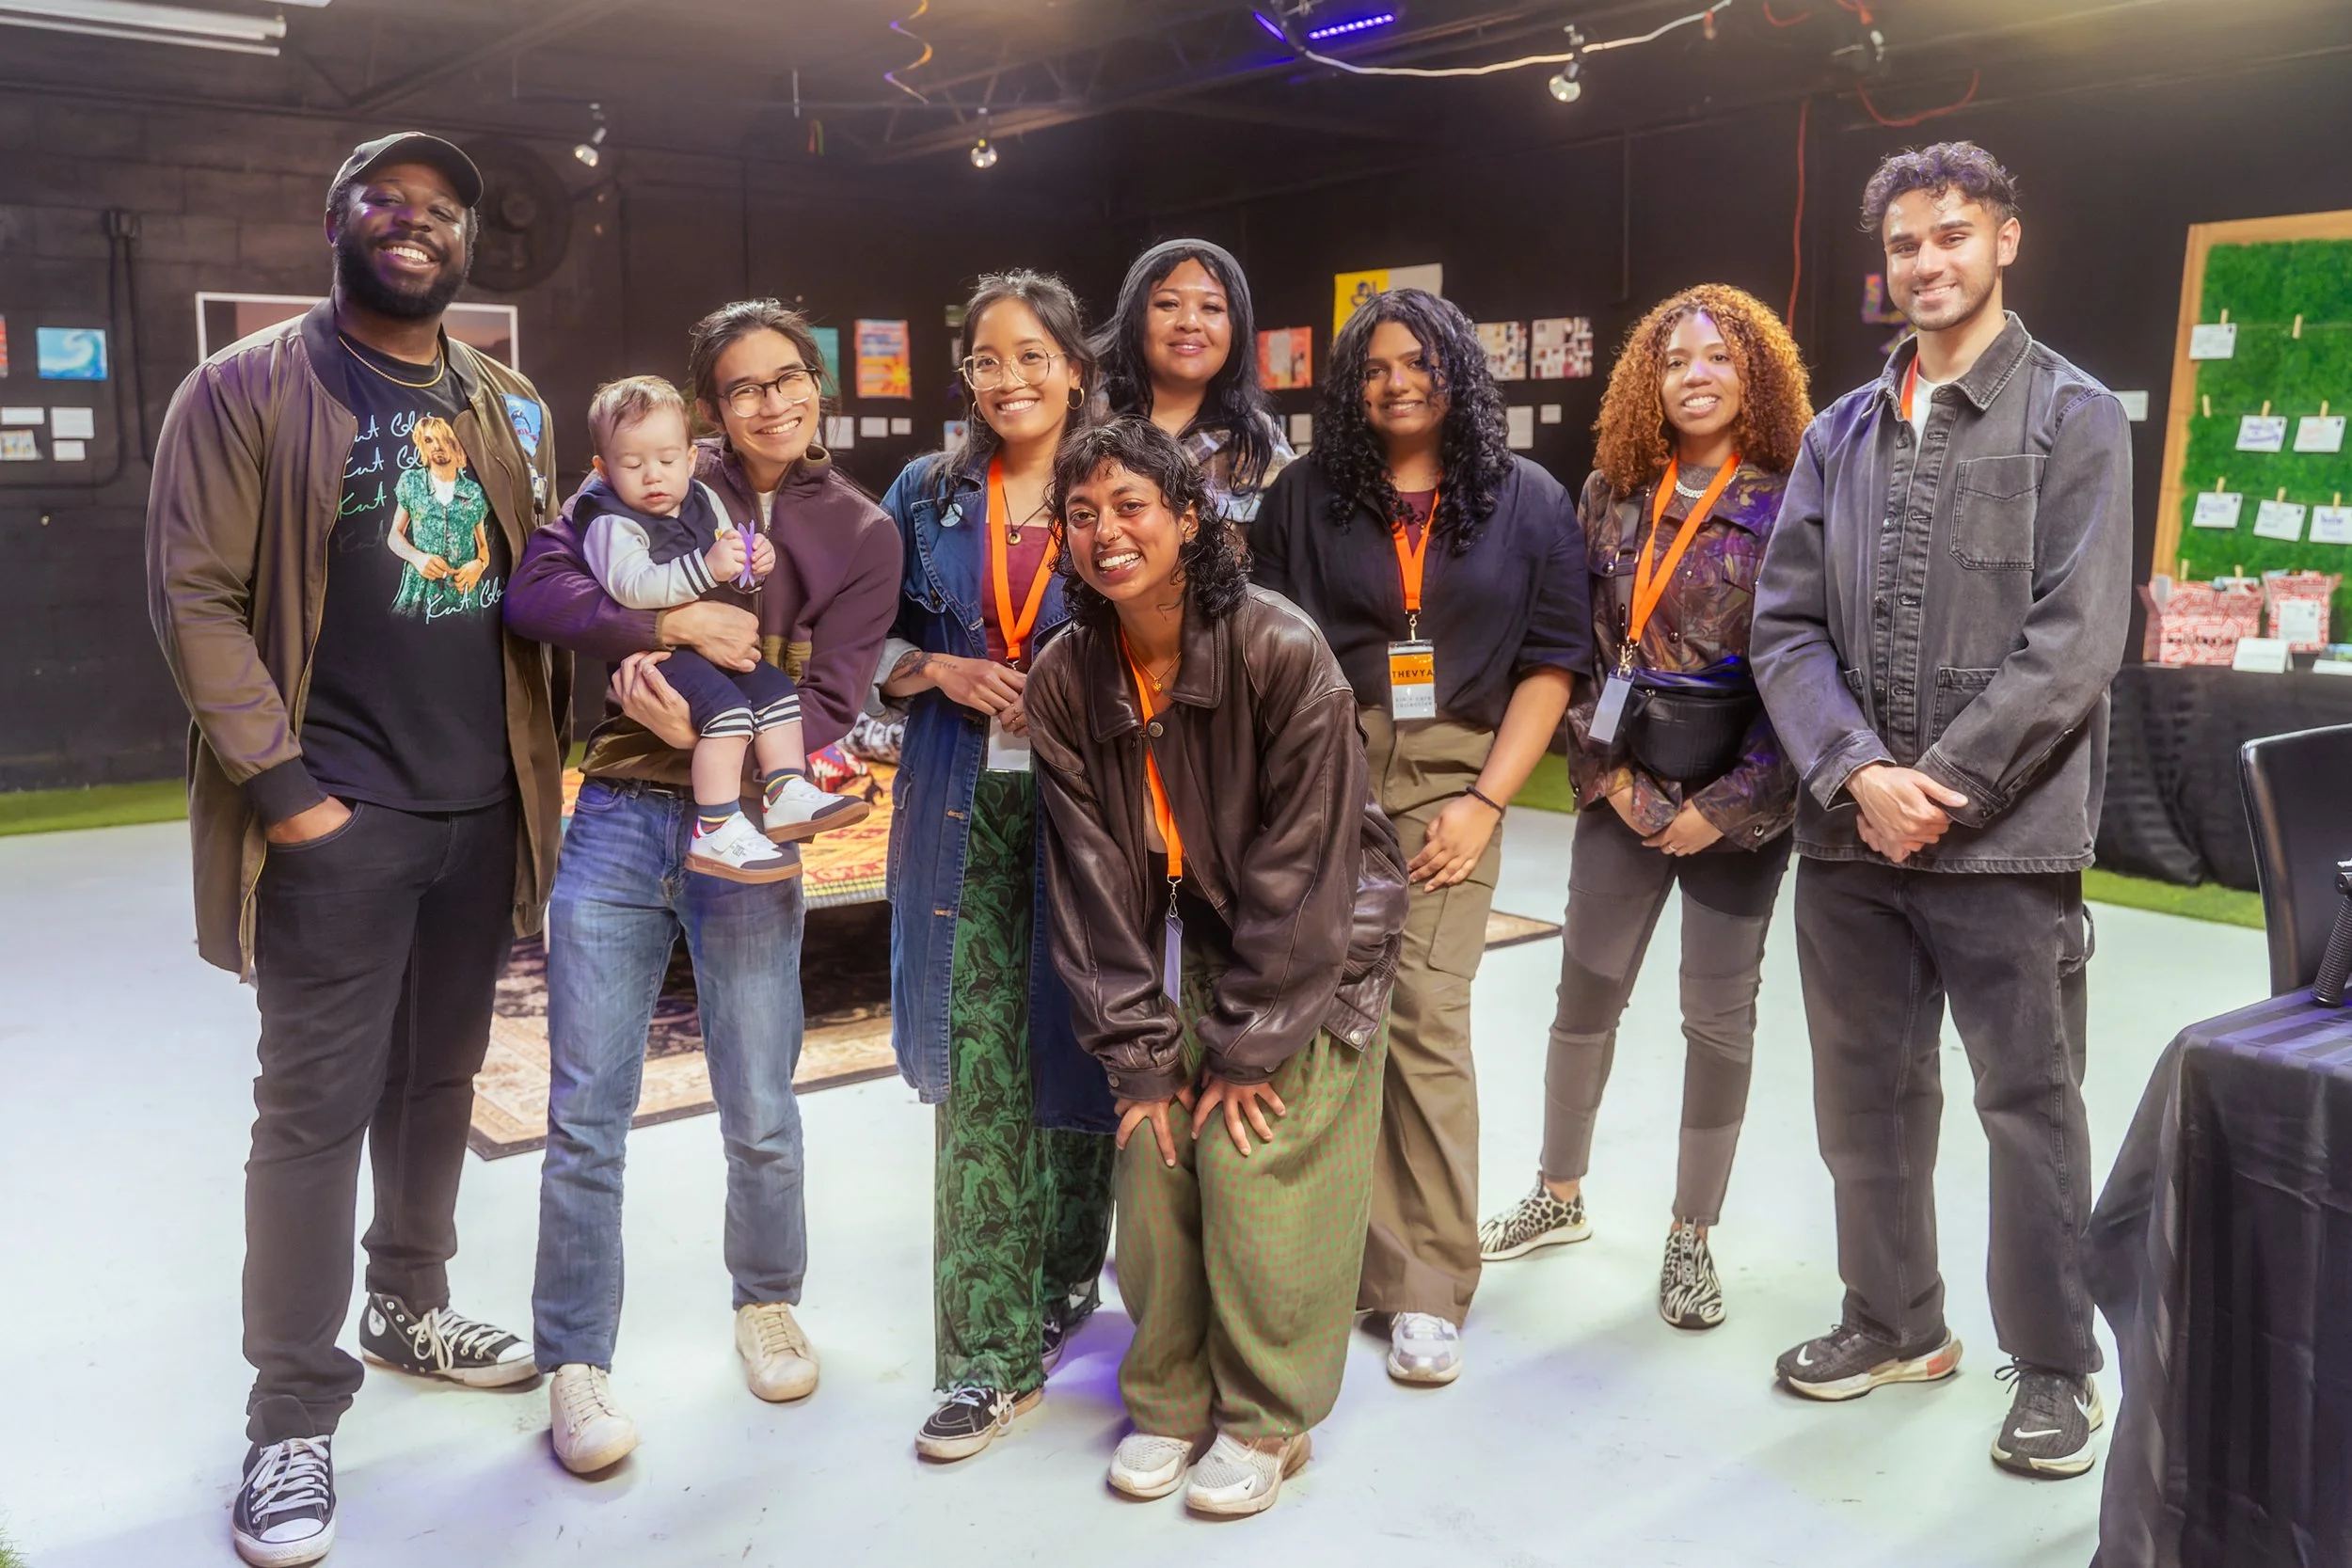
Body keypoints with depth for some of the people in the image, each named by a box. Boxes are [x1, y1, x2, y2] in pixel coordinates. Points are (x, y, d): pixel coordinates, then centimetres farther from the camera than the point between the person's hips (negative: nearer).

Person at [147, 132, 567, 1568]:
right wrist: (280, 784, -15)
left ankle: (409, 1306, 36)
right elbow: (195, 596, -9)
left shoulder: (507, 407, 12)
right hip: (341, 815, -5)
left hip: (485, 806, 5)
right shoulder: (247, 389, -4)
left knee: (440, 1079, 17)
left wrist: (546, 753, 8)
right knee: (318, 1107, -2)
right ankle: (293, 1418, 10)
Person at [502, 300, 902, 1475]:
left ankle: (766, 1303, 35)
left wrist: (706, 732, -19)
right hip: (620, 818, 0)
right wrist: (673, 622, -17)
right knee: (587, 1113, 2)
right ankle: (576, 1361, 17)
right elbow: (535, 587, -4)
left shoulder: (860, 535, 6)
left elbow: (826, 707, -2)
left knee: (760, 1115, 8)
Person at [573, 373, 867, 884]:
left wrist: (754, 566, -5)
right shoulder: (611, 523, -10)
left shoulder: (703, 502, 12)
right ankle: (714, 833, -26)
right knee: (728, 707, -26)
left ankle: (787, 795, 7)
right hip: (657, 651, -9)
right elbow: (630, 587, -29)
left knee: (776, 688, 5)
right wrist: (706, 567, -37)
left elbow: (733, 583, 19)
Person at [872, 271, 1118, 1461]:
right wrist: (943, 671, -7)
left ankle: (1066, 1278, 32)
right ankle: (992, 1353, 5)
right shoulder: (928, 496, 9)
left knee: (1075, 1050, 9)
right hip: (965, 813, 1)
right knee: (975, 1076, -2)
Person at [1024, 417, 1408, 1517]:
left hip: (1316, 944, -4)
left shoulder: (1281, 649, -22)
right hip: (1187, 945, 4)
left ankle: (1266, 1416, 13)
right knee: (1153, 1159, -2)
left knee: (1253, 1164, -9)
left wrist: (1250, 1046, -17)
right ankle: (1170, 1398, 20)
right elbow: (1092, 877, -6)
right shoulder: (1065, 682, -8)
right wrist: (1139, 1049, -9)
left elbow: (1300, 865, -20)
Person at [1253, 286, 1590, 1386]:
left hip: (1450, 780, -1)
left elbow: (1551, 662, 6)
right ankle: (1367, 1257, 11)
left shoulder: (1527, 501, 10)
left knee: (1425, 1017, -10)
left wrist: (1486, 801, -4)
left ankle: (1431, 1289, 0)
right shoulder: (1306, 497, 12)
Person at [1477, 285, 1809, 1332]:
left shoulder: (1790, 505, -5)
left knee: (1718, 1016, 5)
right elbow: (1575, 643, 6)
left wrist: (1728, 804, -12)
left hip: (1737, 799, -3)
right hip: (1626, 785, 3)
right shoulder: (1610, 494, 5)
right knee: (1584, 997, 9)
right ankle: (1559, 1197, 29)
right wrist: (1610, 771, -3)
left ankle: (1691, 1237, 20)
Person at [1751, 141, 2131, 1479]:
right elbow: (1787, 624, 5)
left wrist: (1940, 785, -14)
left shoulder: (2073, 416, 0)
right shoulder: (1844, 431, 12)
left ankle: (2055, 1365, 20)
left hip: (2006, 838, -4)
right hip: (1849, 834, 5)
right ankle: (1896, 1322, 31)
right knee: (1868, 1098, 14)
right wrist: (1858, 773, -10)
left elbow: (2075, 641, -9)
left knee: (2032, 1107, 5)